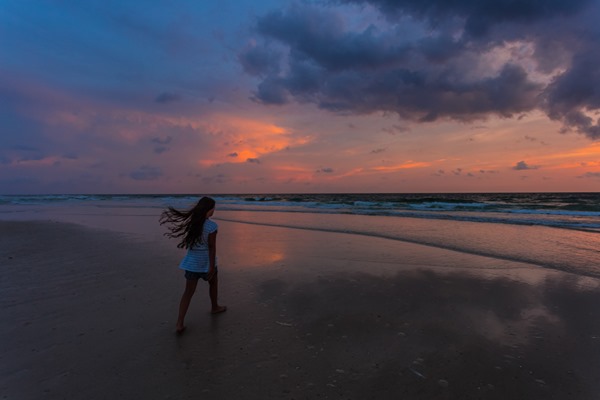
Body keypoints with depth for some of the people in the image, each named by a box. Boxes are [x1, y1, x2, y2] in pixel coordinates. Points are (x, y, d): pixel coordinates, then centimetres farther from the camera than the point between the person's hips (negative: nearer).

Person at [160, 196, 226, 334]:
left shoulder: (192, 222, -2)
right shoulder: (211, 226, -20)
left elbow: (189, 242, 7)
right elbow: (212, 247, -19)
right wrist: (212, 267, -14)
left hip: (192, 262, 5)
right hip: (206, 262, -4)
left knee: (189, 291, 8)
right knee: (213, 283, 24)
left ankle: (180, 323, 3)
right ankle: (214, 307, 45)